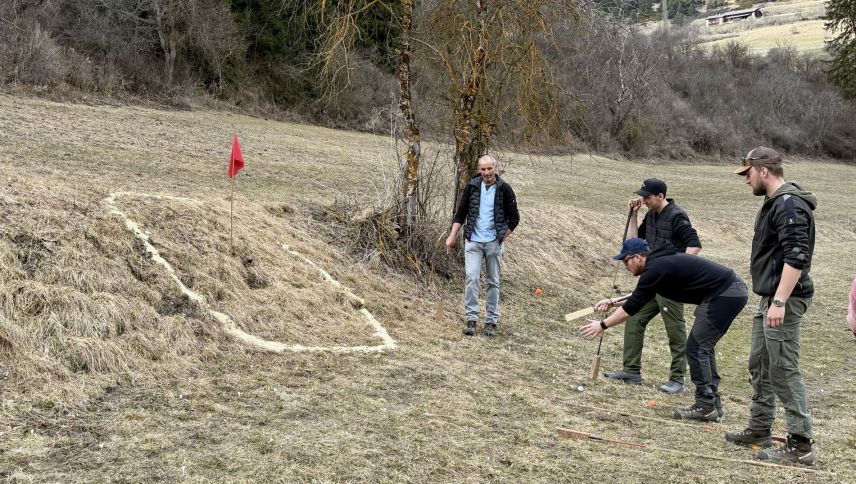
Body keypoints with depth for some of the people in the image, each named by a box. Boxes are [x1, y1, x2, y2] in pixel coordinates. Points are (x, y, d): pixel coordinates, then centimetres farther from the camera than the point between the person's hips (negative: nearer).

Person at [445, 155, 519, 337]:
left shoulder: (504, 189, -2)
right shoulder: (472, 187, 3)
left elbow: (514, 218, 4)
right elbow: (460, 214, 8)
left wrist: (502, 238, -3)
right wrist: (452, 236, 1)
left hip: (495, 243, -1)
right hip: (473, 241, 1)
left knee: (493, 282, 6)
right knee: (471, 278, -9)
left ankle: (491, 321, 13)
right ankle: (471, 319, -5)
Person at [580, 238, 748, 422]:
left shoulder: (655, 269, -13)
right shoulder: (661, 261, 17)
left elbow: (632, 307, -11)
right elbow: (639, 296, 30)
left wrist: (603, 325, -3)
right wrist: (612, 302, 28)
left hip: (724, 295, -10)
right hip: (734, 290, 10)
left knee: (696, 348, -5)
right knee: (703, 346, 16)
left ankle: (705, 407, -2)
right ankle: (711, 404, 19)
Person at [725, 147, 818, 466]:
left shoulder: (790, 205, -17)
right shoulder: (774, 202, 15)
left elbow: (796, 257, -25)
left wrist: (780, 302, -29)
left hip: (783, 301, -11)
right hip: (769, 299, 11)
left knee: (784, 370, -9)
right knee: (760, 366, 18)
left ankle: (800, 445, -4)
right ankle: (759, 431, 29)